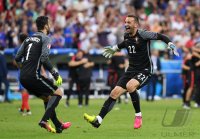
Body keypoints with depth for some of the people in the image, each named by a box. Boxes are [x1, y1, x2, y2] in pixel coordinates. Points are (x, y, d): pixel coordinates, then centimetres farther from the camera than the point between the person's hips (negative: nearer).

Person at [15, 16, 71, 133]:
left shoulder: (28, 39, 18)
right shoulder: (45, 38, -4)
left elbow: (17, 58, 15)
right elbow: (44, 58, -17)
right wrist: (56, 74, -11)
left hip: (23, 78, 8)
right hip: (34, 76, -8)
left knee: (47, 97, 21)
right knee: (58, 93, 3)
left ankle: (58, 125, 21)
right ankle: (44, 120, -13)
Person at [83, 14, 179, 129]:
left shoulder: (142, 34, -14)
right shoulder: (127, 36, 7)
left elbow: (160, 36, -8)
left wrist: (171, 44, -20)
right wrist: (114, 49, 36)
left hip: (145, 70, -7)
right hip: (131, 70, 7)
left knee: (130, 86, -34)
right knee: (115, 93, -7)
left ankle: (138, 115, -14)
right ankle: (98, 120, -9)